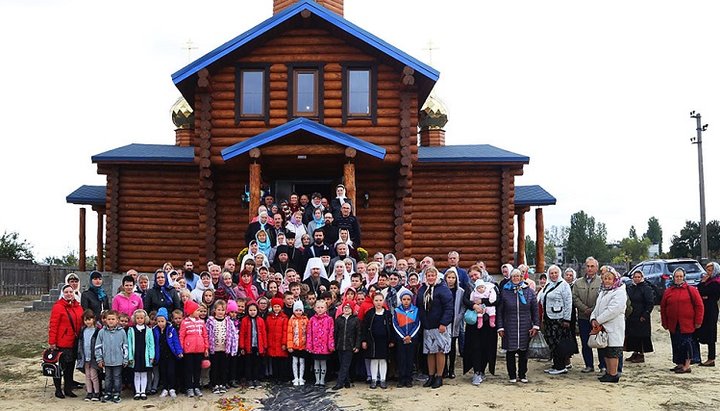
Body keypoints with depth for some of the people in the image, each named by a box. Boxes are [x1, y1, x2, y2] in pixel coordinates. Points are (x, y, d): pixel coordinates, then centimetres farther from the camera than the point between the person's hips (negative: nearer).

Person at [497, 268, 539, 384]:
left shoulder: (529, 291, 5)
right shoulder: (504, 291, 2)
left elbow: (535, 310, 7)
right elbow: (500, 311, 2)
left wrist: (536, 325, 0)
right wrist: (500, 327, -3)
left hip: (525, 328, 1)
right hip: (509, 328, -1)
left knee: (523, 352, 8)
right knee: (510, 352, 3)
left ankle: (523, 375, 20)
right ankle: (512, 376, 13)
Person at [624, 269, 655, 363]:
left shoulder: (646, 288, -8)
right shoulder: (630, 288, 12)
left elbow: (650, 303, -11)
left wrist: (645, 315, -14)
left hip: (641, 318, -7)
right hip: (631, 317, 7)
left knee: (641, 336, -2)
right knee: (632, 336, 9)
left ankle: (641, 355, 6)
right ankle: (635, 353, 20)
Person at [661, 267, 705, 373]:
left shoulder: (691, 290, -2)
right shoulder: (668, 291, 8)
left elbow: (699, 306, -2)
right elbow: (663, 308, 12)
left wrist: (698, 321, -6)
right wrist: (665, 323, 10)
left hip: (687, 324, -4)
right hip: (673, 325, 4)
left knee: (685, 343, -5)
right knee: (676, 344, 8)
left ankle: (687, 365, 2)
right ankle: (679, 364, 20)